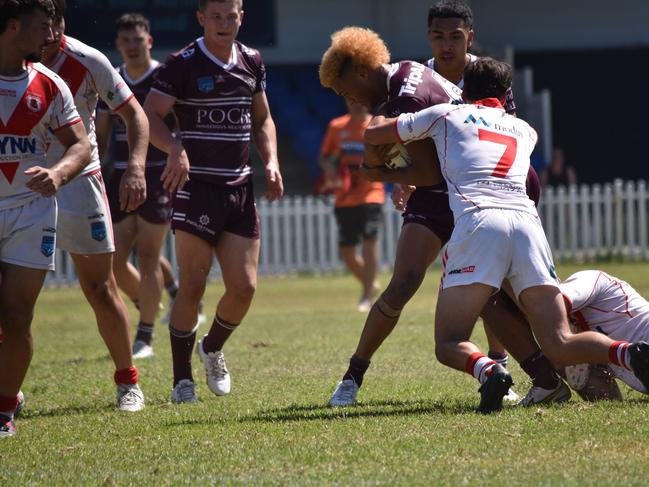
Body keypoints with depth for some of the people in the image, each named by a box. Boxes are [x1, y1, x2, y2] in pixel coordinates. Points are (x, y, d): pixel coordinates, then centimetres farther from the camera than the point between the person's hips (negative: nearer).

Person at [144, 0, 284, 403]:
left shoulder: (252, 62, 10)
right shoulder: (183, 65, -7)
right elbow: (149, 117, -13)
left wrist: (271, 162, 7)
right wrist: (175, 147, -32)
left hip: (240, 188, 5)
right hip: (196, 187, -5)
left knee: (244, 286, 1)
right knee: (193, 286, -7)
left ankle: (213, 349, 29)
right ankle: (182, 378, 5)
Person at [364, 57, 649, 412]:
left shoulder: (445, 115, 23)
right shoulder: (524, 131, 33)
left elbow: (372, 135, 32)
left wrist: (383, 122, 56)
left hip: (478, 219, -3)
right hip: (527, 221, 3)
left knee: (449, 345, 0)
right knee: (560, 347, 1)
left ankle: (488, 370, -34)